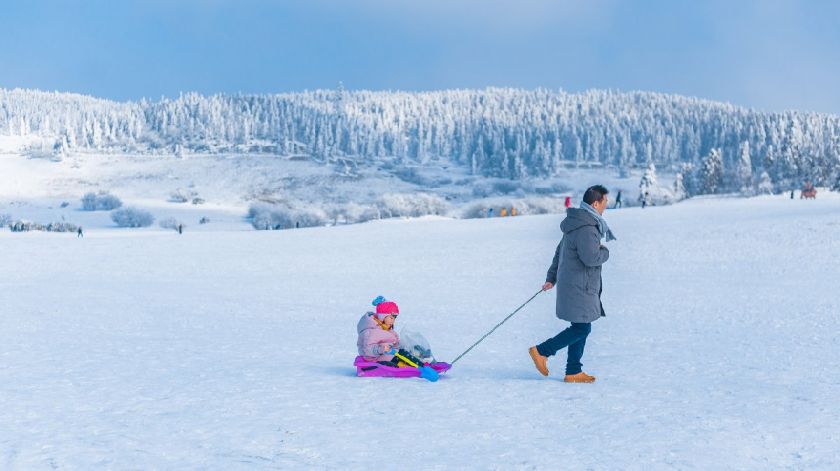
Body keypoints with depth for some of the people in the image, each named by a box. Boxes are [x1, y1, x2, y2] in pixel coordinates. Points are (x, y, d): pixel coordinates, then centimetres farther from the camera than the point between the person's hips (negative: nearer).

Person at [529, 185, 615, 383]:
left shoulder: (577, 223, 14)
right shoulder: (586, 228, -19)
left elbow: (560, 252, 20)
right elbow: (591, 258, -26)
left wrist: (551, 278, 24)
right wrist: (605, 252, -5)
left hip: (570, 284, 10)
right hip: (579, 287, -10)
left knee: (581, 328, 13)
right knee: (582, 328, -4)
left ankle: (573, 372, 16)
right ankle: (541, 351, 0)